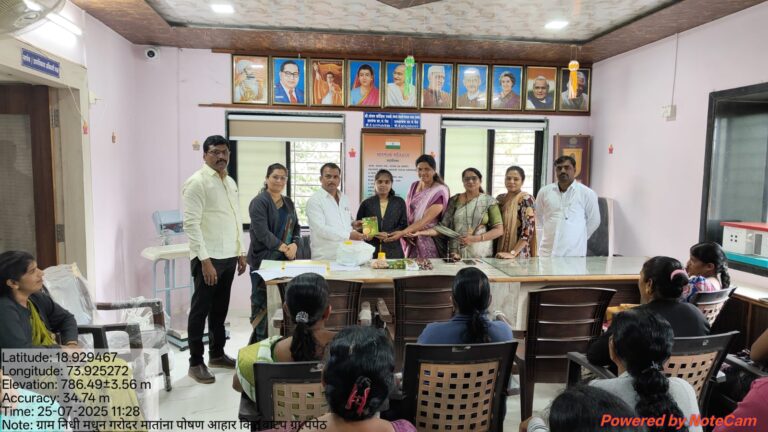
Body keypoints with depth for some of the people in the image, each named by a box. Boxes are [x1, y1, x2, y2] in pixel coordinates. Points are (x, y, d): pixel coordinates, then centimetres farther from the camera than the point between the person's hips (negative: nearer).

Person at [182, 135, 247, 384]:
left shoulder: (230, 182, 13)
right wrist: (205, 259, -21)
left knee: (220, 309, 16)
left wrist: (241, 252, 15)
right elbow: (191, 224, -17)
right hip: (208, 258, -7)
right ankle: (196, 363, 13)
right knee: (201, 310, 2)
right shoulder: (197, 182, -11)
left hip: (229, 256, 7)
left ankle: (217, 354, 29)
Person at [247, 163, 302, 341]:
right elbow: (261, 232, -14)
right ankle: (260, 339, 9)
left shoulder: (288, 203, 17)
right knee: (262, 302, -1)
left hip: (285, 260, 6)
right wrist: (283, 247, -13)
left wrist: (294, 245, -4)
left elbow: (296, 227, 15)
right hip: (263, 260, -6)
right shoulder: (259, 202, -6)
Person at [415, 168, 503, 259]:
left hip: (481, 255, -1)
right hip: (457, 254, 1)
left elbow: (499, 230, -4)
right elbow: (443, 226, 0)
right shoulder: (454, 201, 4)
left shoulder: (489, 201, -1)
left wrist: (474, 239, -16)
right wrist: (420, 232, -14)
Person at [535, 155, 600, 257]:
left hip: (574, 253, -2)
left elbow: (594, 221, 10)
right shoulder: (544, 192, 6)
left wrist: (578, 238, 11)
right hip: (547, 252, 2)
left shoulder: (587, 193, 0)